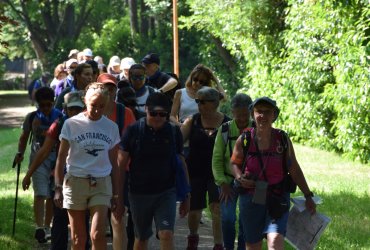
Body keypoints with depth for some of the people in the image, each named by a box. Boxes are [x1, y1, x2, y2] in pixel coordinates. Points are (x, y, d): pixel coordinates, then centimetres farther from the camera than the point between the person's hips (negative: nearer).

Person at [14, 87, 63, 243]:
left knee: (52, 195, 7)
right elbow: (24, 137, 12)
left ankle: (46, 227, 22)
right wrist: (20, 153, -1)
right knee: (40, 194, -13)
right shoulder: (32, 118, 1)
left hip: (56, 158, 1)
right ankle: (39, 228, -20)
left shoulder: (60, 118, -1)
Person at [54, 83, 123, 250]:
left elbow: (114, 164, 10)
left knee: (97, 235, -14)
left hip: (102, 184, 1)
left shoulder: (111, 127, 5)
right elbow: (61, 158, 2)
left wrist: (117, 195, 9)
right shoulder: (72, 124, -2)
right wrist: (58, 188, -3)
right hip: (75, 182, -1)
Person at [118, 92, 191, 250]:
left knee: (166, 234, -14)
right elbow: (121, 163, -1)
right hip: (139, 193, 0)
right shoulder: (133, 131, -5)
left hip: (166, 193, 0)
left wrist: (186, 196, 9)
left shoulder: (173, 132, 0)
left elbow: (181, 164, 8)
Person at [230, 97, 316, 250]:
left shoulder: (283, 139, -1)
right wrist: (240, 177, -9)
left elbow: (295, 170, 5)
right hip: (251, 199, 1)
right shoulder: (244, 140, -2)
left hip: (278, 198, -1)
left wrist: (308, 196, 5)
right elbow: (235, 163, 12)